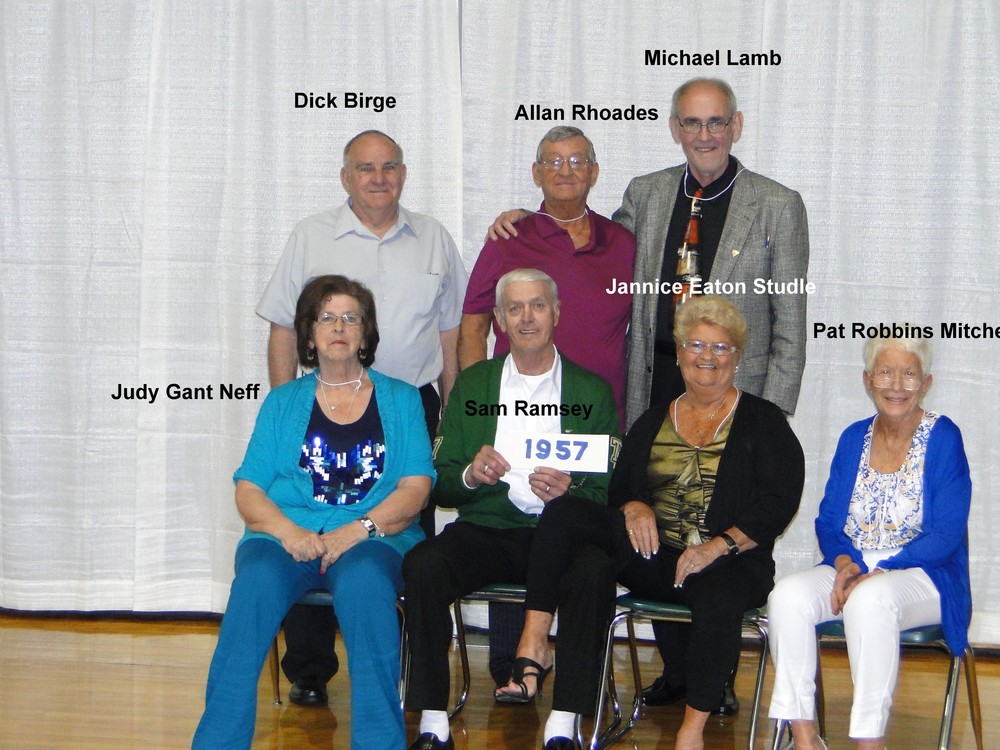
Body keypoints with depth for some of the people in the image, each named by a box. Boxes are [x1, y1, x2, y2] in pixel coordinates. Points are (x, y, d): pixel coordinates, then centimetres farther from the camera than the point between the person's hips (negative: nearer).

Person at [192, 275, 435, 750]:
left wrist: (359, 530, -13)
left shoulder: (400, 400, 18)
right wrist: (288, 532, -11)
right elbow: (248, 490, 11)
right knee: (257, 582, -34)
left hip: (374, 539, -1)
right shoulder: (283, 402, 20)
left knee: (363, 580, -37)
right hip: (286, 536, 1)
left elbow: (415, 488, 5)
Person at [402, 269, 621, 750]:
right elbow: (439, 487, 10)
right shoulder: (472, 384, 14)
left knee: (594, 571, -34)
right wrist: (470, 475, -13)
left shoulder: (592, 391, 11)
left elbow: (608, 493, 6)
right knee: (422, 565, -29)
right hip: (487, 530, 2)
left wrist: (568, 492, -17)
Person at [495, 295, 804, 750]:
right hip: (651, 556, 4)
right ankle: (534, 636, -22)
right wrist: (634, 508, -8)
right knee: (563, 513, -18)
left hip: (727, 562, -3)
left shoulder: (763, 422, 8)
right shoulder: (652, 423, 20)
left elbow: (778, 504, -4)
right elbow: (618, 491, 18)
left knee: (721, 593, -40)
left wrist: (719, 546, -17)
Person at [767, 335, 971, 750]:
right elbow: (829, 521, 11)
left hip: (925, 576, -4)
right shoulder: (853, 438, 10)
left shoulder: (943, 437, -3)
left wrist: (879, 572, -18)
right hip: (852, 567, 5)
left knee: (870, 599, -38)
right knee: (787, 595, -26)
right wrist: (843, 563, -11)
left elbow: (946, 535, -9)